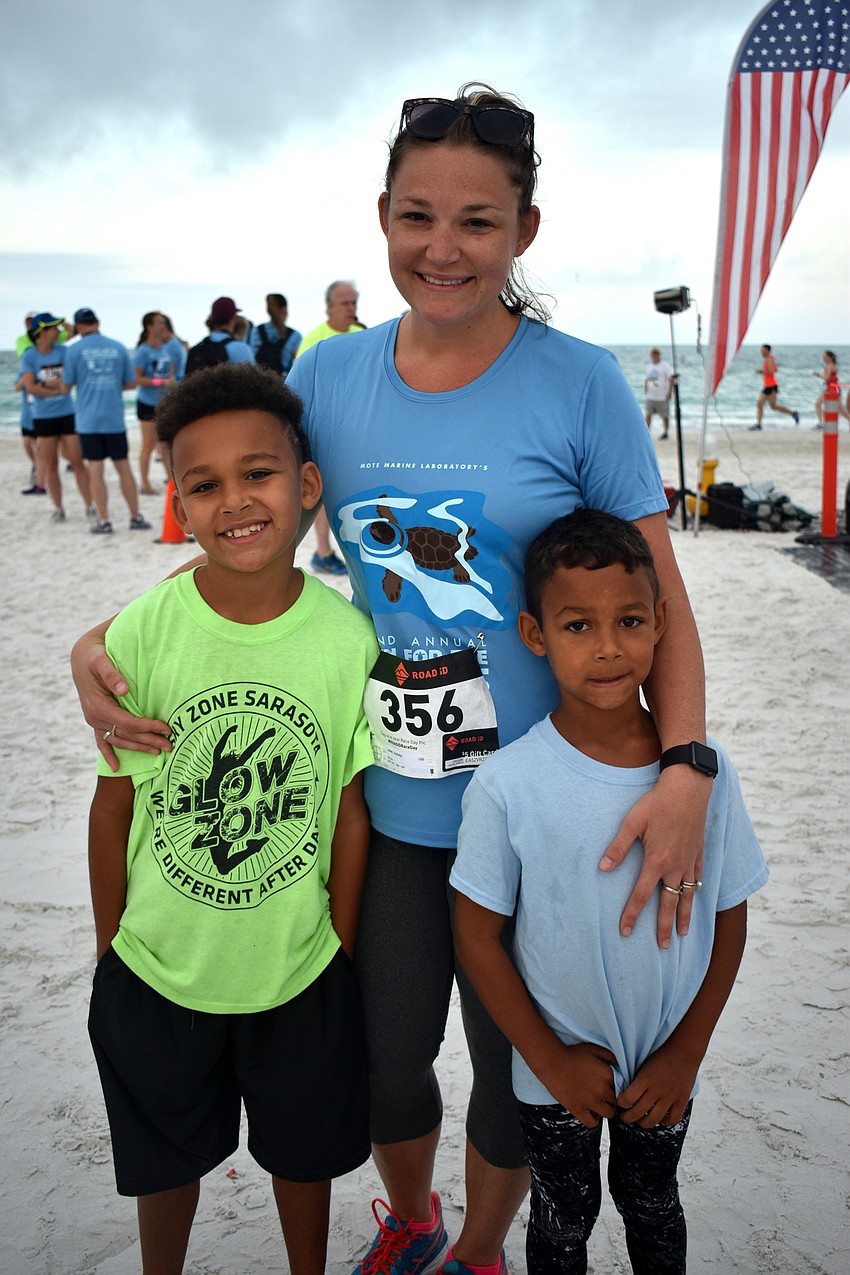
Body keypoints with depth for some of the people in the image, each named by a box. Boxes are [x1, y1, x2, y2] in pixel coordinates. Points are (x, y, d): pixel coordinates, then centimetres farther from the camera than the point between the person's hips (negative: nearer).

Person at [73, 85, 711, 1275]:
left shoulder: (583, 385, -11)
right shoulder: (330, 377, -2)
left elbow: (657, 595, -8)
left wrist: (685, 767, -22)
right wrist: (100, 641, -11)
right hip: (385, 807, 3)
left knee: (517, 1072, 17)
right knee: (385, 1061, 19)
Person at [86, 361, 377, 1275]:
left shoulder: (349, 636, -16)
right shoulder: (142, 633, -18)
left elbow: (349, 805, -6)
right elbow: (115, 803, -7)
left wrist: (338, 947, -1)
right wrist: (111, 948, 2)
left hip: (299, 969, 0)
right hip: (159, 968, 0)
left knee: (305, 1151, 23)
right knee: (168, 1157, 24)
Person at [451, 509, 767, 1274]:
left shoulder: (706, 769, -15)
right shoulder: (508, 785, -22)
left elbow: (729, 923, -4)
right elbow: (477, 935, -12)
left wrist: (686, 1053, -7)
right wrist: (551, 1061, -10)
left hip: (665, 1068, 2)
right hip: (558, 1072, -1)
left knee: (651, 1207, 26)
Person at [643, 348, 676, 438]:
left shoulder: (665, 365, -6)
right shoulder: (649, 366, 13)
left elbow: (671, 378, -10)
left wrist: (669, 391, -17)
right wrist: (645, 390, 15)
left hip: (662, 397, -5)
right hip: (650, 397, 5)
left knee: (665, 416, 5)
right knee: (647, 415, -5)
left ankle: (665, 432, 19)